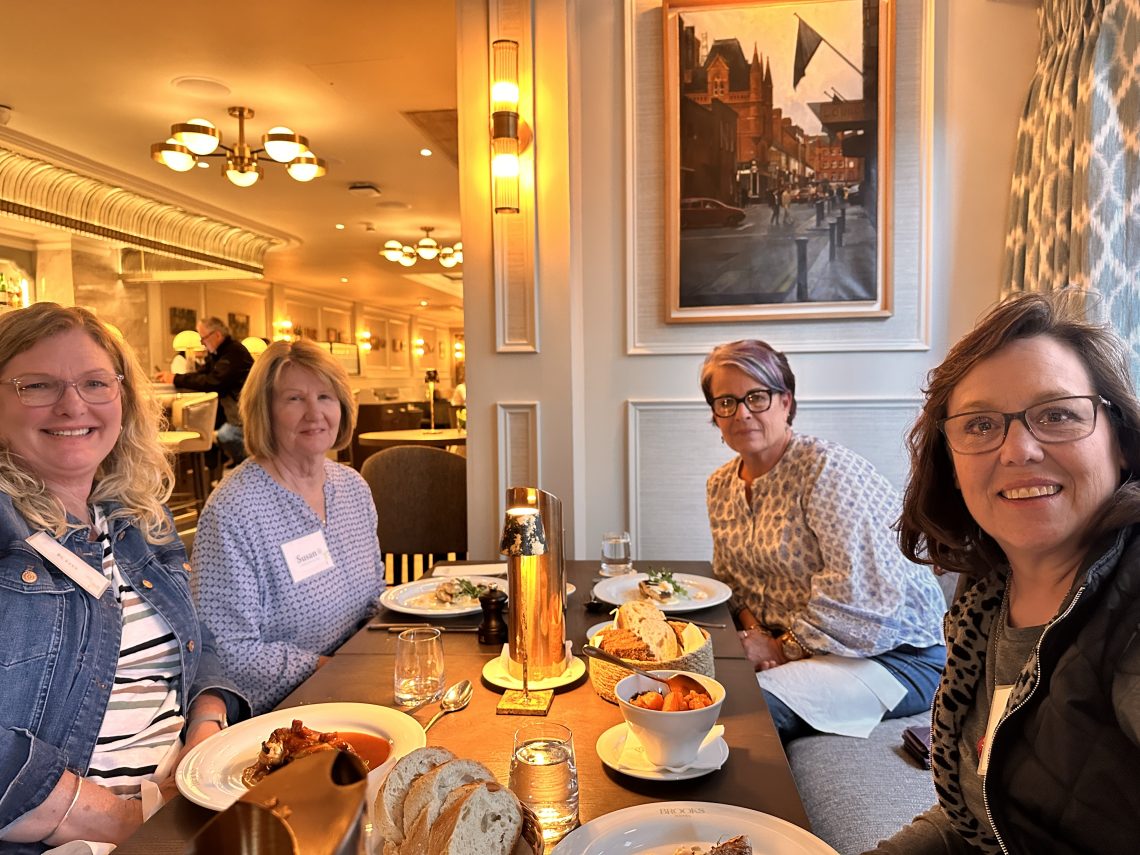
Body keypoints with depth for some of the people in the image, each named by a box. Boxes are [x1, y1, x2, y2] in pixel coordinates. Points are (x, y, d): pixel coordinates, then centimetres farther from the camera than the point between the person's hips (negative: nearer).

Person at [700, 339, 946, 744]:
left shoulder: (828, 468, -20)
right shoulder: (721, 486, 6)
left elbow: (859, 595, -24)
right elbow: (733, 578, 14)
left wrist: (785, 649, -15)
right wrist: (754, 631, -6)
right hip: (786, 645, 7)